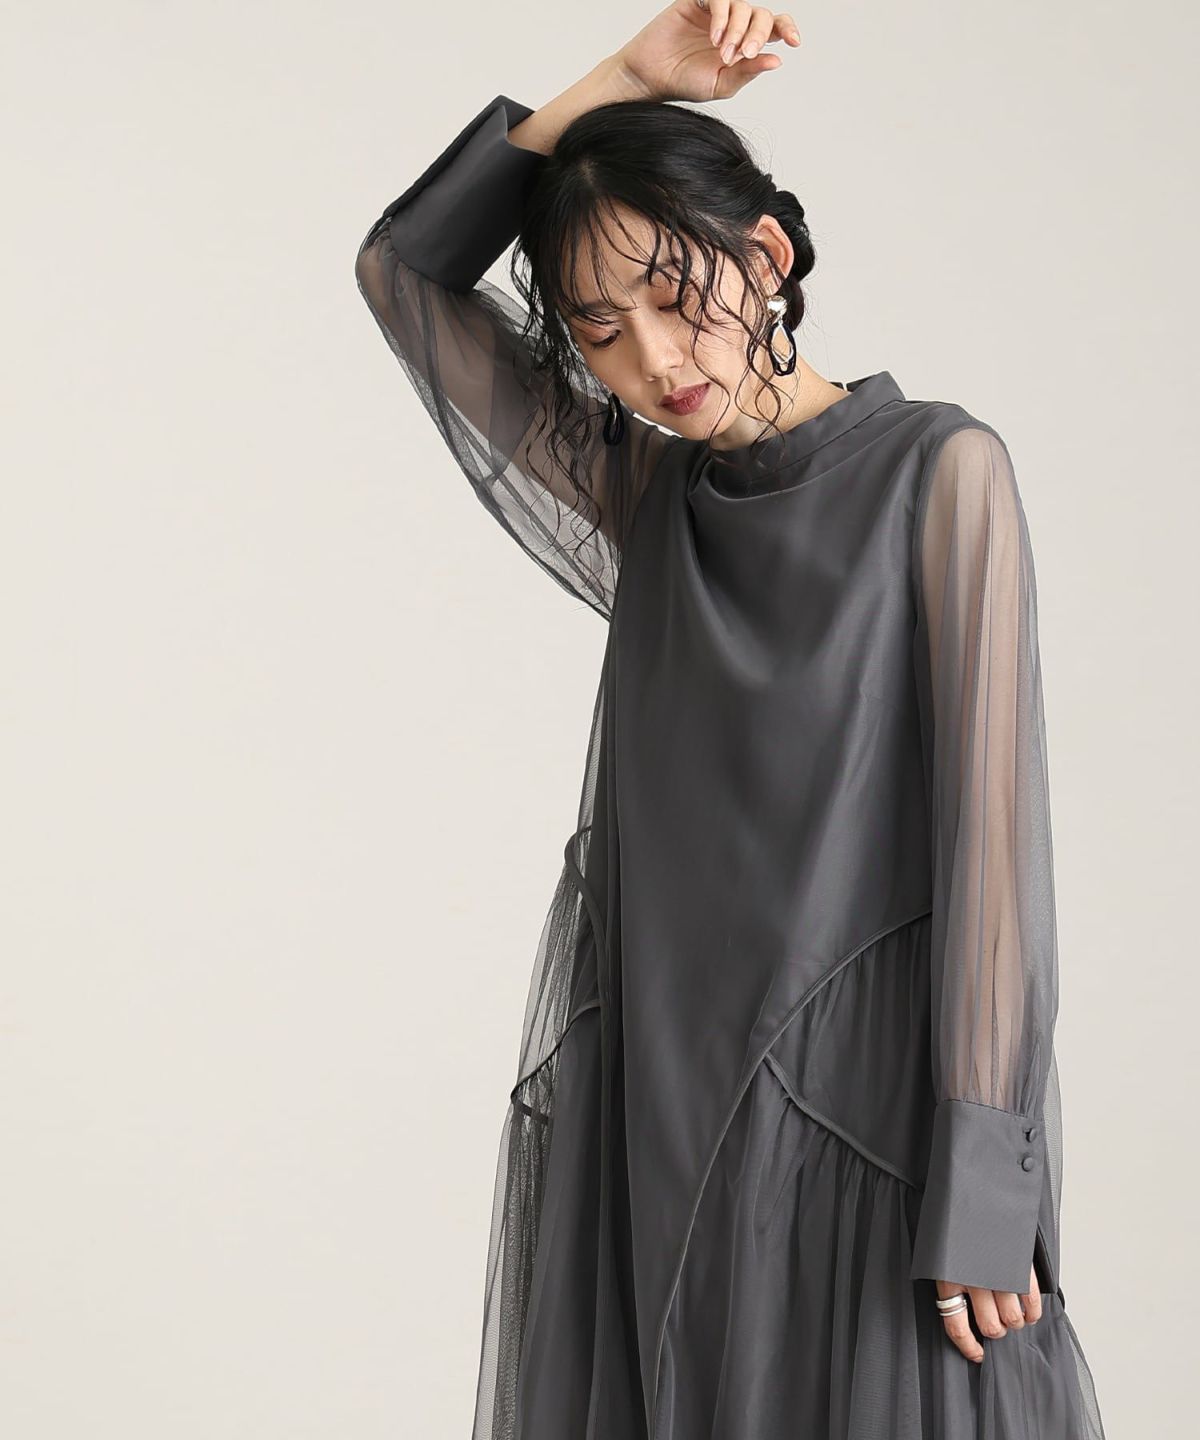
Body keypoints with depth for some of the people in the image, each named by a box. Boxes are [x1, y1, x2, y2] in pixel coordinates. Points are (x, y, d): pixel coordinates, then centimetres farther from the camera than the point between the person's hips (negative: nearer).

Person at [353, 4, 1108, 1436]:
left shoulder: (937, 472, -4)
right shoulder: (645, 504, 10)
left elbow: (993, 823, -9)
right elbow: (404, 271, 12)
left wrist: (980, 1194, -13)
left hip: (860, 1118, -4)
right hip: (651, 1117, 5)